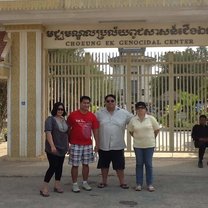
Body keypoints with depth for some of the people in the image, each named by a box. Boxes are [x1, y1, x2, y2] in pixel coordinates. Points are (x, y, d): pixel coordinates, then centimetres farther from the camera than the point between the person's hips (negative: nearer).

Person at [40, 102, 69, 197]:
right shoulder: (50, 119, -8)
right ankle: (44, 188, -4)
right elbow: (48, 133, -17)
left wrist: (67, 145, 18)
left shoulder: (64, 120, 14)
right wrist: (52, 145, -25)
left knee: (59, 167, 10)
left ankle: (57, 185, 21)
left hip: (62, 148, 7)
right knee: (53, 166, -10)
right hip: (52, 149, -7)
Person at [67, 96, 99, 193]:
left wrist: (97, 144, 5)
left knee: (86, 164, 11)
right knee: (75, 165, 1)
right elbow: (68, 129, 1)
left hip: (88, 144, 3)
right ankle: (75, 184, 11)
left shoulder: (92, 116, 3)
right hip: (75, 144, -3)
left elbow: (95, 130, 8)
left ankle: (85, 182, 23)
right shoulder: (73, 115, -5)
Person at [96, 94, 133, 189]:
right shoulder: (99, 113, 2)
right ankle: (104, 181, 26)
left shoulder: (123, 113, 1)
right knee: (104, 164, 12)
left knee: (119, 165, 4)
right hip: (103, 145, 1)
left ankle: (122, 182, 17)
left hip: (118, 145, -1)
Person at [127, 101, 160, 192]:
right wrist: (137, 137, 9)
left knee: (148, 164, 4)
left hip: (149, 145, -1)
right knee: (139, 164, 7)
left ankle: (150, 184, 12)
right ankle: (139, 184, 15)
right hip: (138, 145, 1)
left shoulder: (151, 118, -5)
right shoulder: (133, 120, -1)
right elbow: (130, 131, 12)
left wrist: (152, 138, 10)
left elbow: (157, 129, 6)